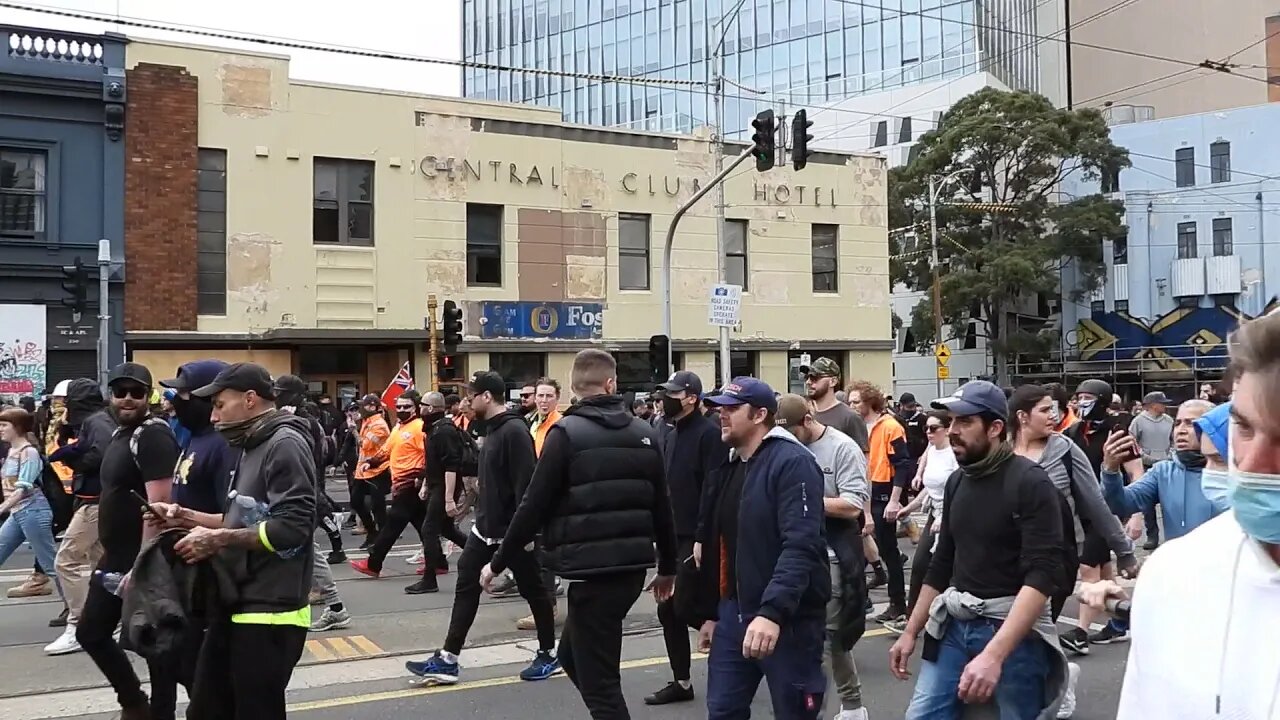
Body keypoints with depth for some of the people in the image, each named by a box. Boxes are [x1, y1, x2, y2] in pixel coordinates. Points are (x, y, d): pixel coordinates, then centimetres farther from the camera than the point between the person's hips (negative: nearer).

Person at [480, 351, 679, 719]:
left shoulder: (566, 433, -9)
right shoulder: (645, 434, 8)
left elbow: (534, 507, -10)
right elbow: (661, 507, 12)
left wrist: (498, 562, 0)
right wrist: (667, 566, 23)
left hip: (592, 569, -6)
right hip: (632, 566, 7)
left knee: (599, 679, 1)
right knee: (573, 655, 24)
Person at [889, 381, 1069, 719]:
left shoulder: (1030, 482, -12)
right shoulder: (957, 481, 9)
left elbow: (1044, 574, -21)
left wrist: (993, 655, -31)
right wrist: (910, 632, 17)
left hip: (1014, 629, -6)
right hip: (954, 624, 6)